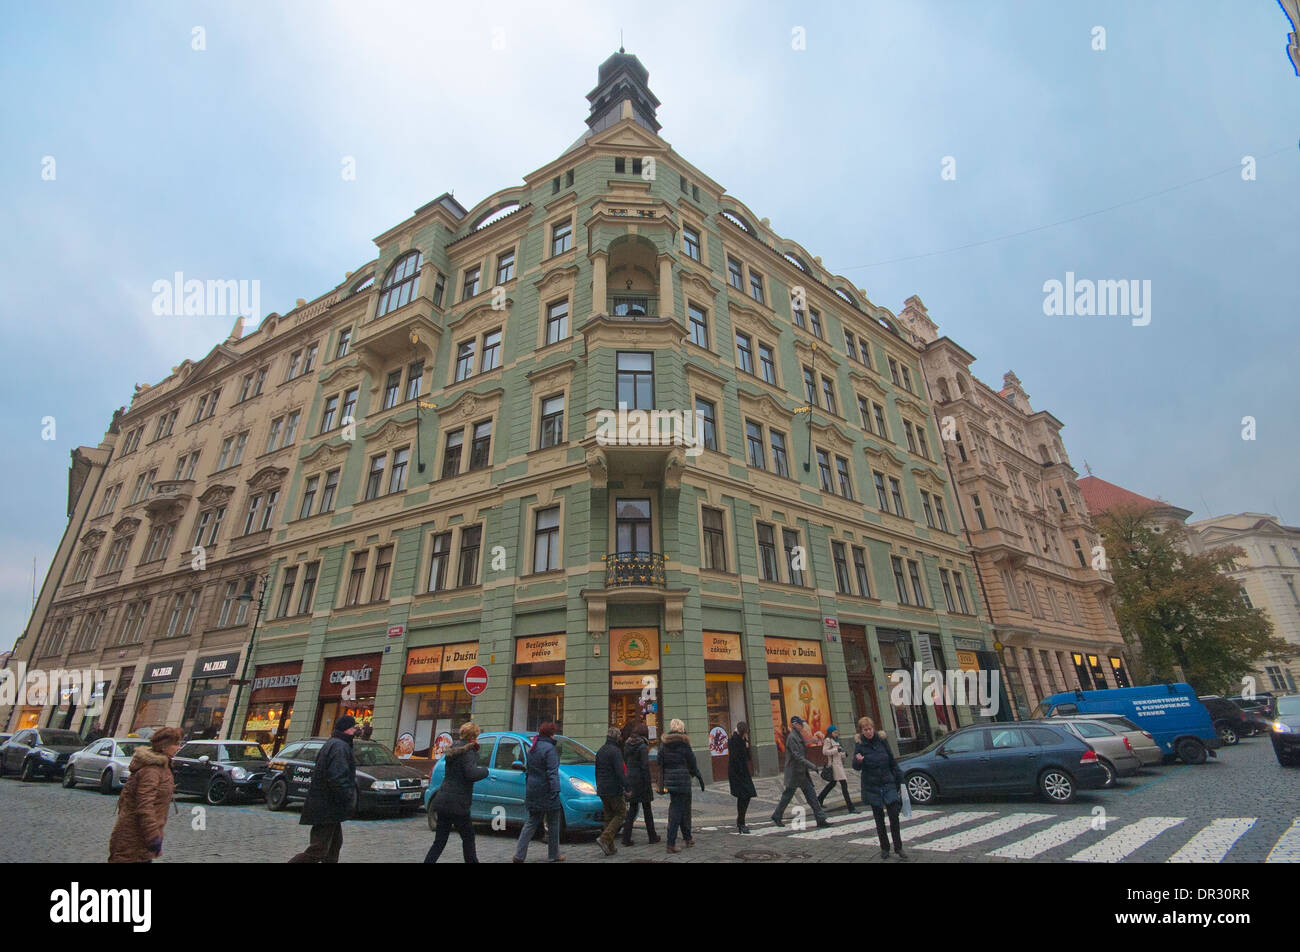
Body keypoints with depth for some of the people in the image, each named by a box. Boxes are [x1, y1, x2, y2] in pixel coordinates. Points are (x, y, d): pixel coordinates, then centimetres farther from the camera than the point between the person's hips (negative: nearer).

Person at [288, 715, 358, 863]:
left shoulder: (332, 744, 15)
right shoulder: (339, 747, -19)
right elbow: (337, 778, -27)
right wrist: (349, 800, -20)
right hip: (326, 808, -11)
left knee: (334, 844, 18)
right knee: (318, 850, -3)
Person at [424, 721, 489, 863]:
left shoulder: (454, 748, 13)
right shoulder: (467, 751, -15)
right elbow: (471, 773, -25)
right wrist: (485, 771, -8)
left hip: (443, 801, 8)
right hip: (457, 803, -8)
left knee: (440, 841, 13)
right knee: (468, 838, 8)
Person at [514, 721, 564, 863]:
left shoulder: (533, 748, 12)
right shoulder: (549, 748, -16)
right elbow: (552, 772, -21)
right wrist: (555, 791, -22)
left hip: (532, 791, 8)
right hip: (546, 791, -8)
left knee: (532, 823, 15)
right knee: (553, 824, 7)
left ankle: (519, 855, 8)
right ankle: (554, 856, 16)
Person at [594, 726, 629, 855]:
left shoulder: (600, 751, 12)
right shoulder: (615, 751, -15)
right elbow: (620, 772, -21)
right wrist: (627, 788, -16)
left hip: (602, 790, 8)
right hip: (614, 790, -8)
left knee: (609, 816, 14)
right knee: (621, 814, 2)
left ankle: (610, 847, 14)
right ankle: (604, 838, -11)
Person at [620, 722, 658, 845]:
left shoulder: (627, 745, 7)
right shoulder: (642, 746, -14)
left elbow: (626, 762, 13)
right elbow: (645, 766, -18)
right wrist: (648, 784, -13)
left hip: (630, 780, 6)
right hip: (641, 780, -6)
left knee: (632, 809, 11)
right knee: (647, 810, 8)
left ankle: (626, 837, 5)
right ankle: (652, 836, 19)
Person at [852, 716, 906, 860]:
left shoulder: (882, 741, -2)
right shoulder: (859, 745, -7)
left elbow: (892, 761, 7)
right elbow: (856, 767, -12)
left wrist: (899, 779, 5)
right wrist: (858, 761, -35)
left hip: (888, 784, 1)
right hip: (872, 787, -1)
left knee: (894, 816, -3)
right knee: (879, 819, 8)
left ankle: (898, 848, 10)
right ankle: (884, 848, 22)